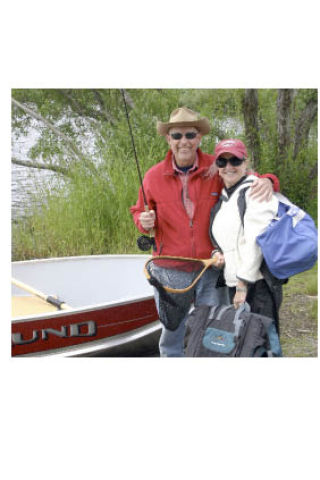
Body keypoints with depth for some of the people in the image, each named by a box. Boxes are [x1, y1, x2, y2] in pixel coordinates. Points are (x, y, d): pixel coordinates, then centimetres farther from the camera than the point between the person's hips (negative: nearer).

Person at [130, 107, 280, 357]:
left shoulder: (217, 170, -4)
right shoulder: (153, 176, 1)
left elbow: (248, 181, 5)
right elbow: (139, 212, 16)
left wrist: (268, 181, -20)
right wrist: (145, 221, -9)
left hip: (210, 269, -1)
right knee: (171, 340, 14)